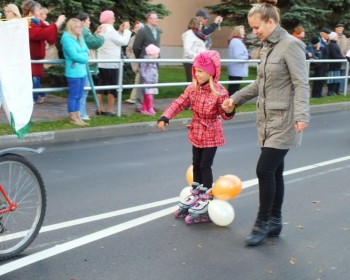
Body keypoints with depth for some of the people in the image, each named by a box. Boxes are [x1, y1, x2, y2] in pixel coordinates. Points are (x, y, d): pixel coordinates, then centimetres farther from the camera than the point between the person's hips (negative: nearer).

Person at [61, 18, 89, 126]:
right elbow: (74, 55, -19)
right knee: (73, 95, -1)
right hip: (73, 72, -8)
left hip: (82, 71, 8)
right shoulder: (67, 38, -14)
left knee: (79, 95, 12)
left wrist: (83, 56, -6)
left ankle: (78, 116, 19)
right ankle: (72, 118, 8)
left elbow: (86, 51, 15)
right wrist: (85, 58, -5)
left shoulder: (80, 38, 12)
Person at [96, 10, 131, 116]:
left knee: (101, 86, 9)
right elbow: (123, 41, -13)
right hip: (111, 64, -8)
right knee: (113, 87, -2)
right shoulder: (110, 30, -16)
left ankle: (100, 109, 10)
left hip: (101, 63, 8)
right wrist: (126, 30, -2)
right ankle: (110, 110, -1)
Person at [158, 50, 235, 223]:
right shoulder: (192, 88, -6)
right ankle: (196, 193, 32)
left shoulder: (219, 92, -20)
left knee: (205, 165, -2)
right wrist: (165, 117, -14)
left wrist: (229, 111, -37)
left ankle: (205, 199, 13)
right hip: (196, 133, 6)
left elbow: (225, 115, -14)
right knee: (196, 164, 16)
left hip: (211, 135, -5)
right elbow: (179, 104, -4)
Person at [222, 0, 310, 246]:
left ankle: (263, 224, 5)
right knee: (274, 172, 12)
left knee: (265, 170, -9)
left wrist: (301, 115, -29)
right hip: (268, 120, 8)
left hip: (284, 121, -8)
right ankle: (274, 222, 22)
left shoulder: (290, 45, -13)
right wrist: (236, 98, 18)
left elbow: (301, 84, -19)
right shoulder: (267, 47, 13)